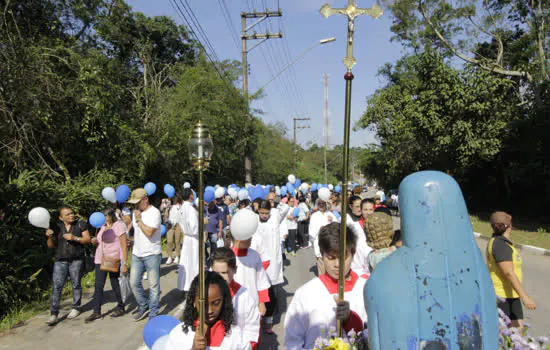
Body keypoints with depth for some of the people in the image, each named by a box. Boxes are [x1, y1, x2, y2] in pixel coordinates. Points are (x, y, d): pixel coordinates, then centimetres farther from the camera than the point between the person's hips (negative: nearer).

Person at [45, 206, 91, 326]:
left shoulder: (80, 224, 3)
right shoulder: (56, 227, 8)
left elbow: (87, 239, 0)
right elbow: (51, 246, 10)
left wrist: (75, 238, -15)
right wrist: (50, 237, -10)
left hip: (76, 260, -1)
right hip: (60, 261, 1)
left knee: (76, 284, 7)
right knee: (57, 286, -6)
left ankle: (76, 308, 23)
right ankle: (54, 313, -1)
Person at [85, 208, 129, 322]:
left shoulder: (118, 225, -11)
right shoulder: (103, 226, 12)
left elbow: (124, 245, -15)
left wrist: (125, 263, -20)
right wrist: (94, 241, -3)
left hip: (114, 260, -6)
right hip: (100, 260, 7)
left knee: (115, 285, 5)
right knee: (98, 285, 3)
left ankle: (121, 308, 22)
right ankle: (96, 312, 11)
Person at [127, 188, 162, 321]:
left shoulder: (154, 212, -13)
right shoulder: (136, 211, 10)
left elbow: (149, 232, -23)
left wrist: (139, 219, -15)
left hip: (152, 255, -7)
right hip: (137, 254, 7)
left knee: (154, 285, 1)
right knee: (134, 283, 8)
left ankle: (153, 314, 13)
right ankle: (144, 307, 28)